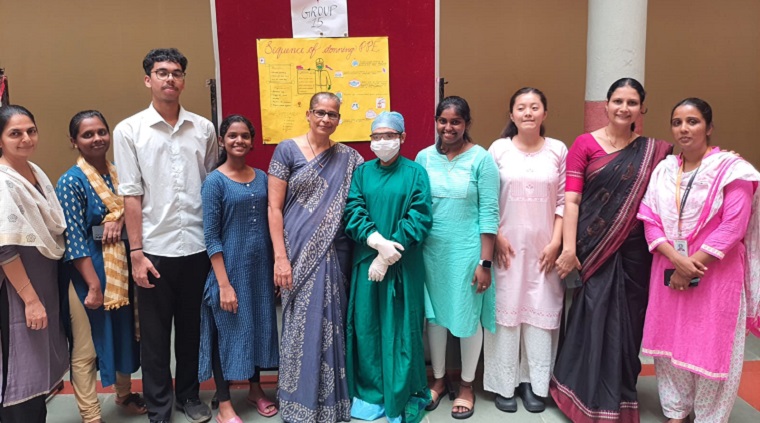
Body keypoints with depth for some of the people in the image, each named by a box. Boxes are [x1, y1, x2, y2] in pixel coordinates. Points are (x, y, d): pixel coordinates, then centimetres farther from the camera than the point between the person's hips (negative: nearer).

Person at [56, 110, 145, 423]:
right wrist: (94, 284, -18)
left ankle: (124, 394, 40)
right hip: (88, 273, -6)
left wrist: (119, 217, -10)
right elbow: (74, 239, -16)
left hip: (123, 269, 6)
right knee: (86, 348, 3)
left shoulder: (119, 173, 6)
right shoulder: (70, 182, -12)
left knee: (125, 334, 19)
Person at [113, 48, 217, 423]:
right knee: (154, 335, 10)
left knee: (192, 328, 15)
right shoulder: (129, 130, -2)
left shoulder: (203, 128, 4)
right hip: (155, 249, -2)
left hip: (198, 247, 2)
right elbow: (130, 196, -4)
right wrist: (136, 253, -7)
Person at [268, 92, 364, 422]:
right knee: (303, 325, 2)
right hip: (299, 253, -3)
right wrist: (280, 257, -11)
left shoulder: (347, 157, 7)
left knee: (332, 324, 9)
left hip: (334, 253, 3)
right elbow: (274, 207, -5)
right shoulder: (287, 150, -2)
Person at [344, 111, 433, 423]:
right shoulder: (362, 172, 7)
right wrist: (378, 243, -19)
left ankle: (404, 398, 19)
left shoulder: (415, 173, -2)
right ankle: (370, 393, 23)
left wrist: (388, 256, -14)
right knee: (366, 328, 7)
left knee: (401, 329, 4)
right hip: (366, 261, 3)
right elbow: (353, 213, -3)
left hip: (403, 265, -3)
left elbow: (419, 220, -10)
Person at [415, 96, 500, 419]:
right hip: (430, 250, 3)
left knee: (468, 316, 9)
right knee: (434, 314, 14)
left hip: (466, 251, -3)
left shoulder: (481, 159, -7)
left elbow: (489, 214, -8)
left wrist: (485, 262, -11)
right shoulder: (424, 157, 2)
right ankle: (439, 379, 34)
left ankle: (466, 385, 28)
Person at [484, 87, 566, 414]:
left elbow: (564, 201, 3)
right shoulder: (499, 148, 0)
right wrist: (496, 238, -8)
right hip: (507, 245, -1)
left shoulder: (558, 150, 3)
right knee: (506, 309, 3)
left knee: (541, 310, 5)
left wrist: (556, 242, -3)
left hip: (543, 246, 1)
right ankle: (504, 383, 15)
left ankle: (534, 383, 19)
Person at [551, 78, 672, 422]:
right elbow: (571, 200, -7)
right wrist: (568, 248, -13)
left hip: (633, 250, 3)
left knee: (626, 322, 11)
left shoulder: (653, 152, 7)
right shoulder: (585, 144, -2)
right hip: (593, 248, -2)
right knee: (594, 318, 5)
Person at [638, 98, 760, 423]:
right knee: (670, 341, 11)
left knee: (710, 348, 2)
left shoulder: (732, 169, -8)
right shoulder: (664, 169, 6)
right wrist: (676, 258, -15)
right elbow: (650, 219, 0)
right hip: (669, 269, 4)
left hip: (715, 273, -4)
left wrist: (692, 265, -16)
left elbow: (733, 226, -15)